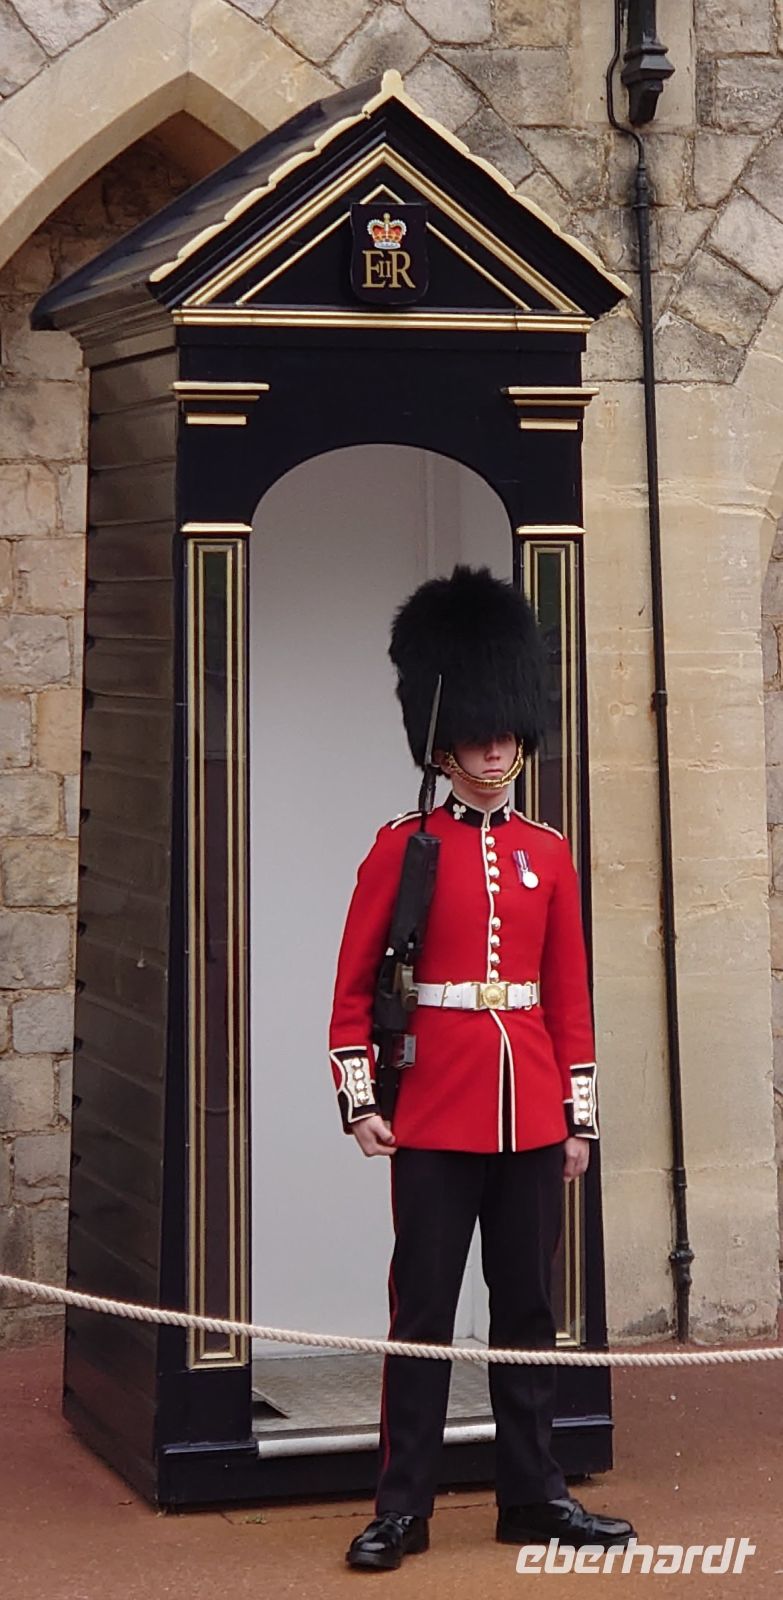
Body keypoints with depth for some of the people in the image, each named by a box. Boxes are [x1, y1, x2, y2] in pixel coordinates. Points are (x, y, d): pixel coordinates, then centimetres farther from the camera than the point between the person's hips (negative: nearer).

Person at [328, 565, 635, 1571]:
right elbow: (354, 986, -2)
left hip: (531, 1120, 4)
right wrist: (358, 1100, -9)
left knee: (529, 1309, 10)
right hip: (434, 1120, -3)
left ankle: (533, 1496, 20)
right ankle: (402, 1506, 10)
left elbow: (571, 995, 10)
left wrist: (580, 1113, 8)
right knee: (423, 1313, 2)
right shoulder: (401, 848, -2)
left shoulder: (549, 855, 8)